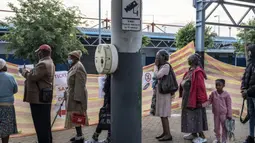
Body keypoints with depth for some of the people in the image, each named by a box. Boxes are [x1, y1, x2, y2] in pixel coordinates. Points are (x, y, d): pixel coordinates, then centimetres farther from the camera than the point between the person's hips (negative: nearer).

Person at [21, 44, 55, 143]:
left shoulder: (43, 64, -17)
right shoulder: (49, 63, 19)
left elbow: (33, 77, -21)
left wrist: (24, 72, -3)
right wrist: (29, 72, 12)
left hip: (39, 98, -11)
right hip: (44, 98, 11)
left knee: (40, 125, -6)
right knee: (45, 124, 18)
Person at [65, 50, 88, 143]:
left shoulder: (79, 67, -16)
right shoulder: (74, 67, 14)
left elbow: (80, 85, -22)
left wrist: (77, 98, -24)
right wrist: (68, 93, 17)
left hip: (76, 96, -10)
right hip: (72, 95, 10)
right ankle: (79, 135, 22)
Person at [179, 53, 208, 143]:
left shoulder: (197, 72, -20)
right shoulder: (190, 71, 9)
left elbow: (200, 87, -22)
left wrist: (200, 100, -22)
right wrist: (184, 97, 17)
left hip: (193, 98, -10)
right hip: (188, 98, 10)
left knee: (195, 117, -2)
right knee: (190, 116, 15)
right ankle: (194, 134, 26)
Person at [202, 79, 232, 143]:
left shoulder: (226, 94, -9)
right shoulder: (213, 93, -2)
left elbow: (229, 105, -5)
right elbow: (209, 101, 0)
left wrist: (229, 115, -6)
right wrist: (202, 105, -17)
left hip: (224, 114, -3)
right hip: (216, 114, 3)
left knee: (224, 127, 6)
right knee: (216, 127, 14)